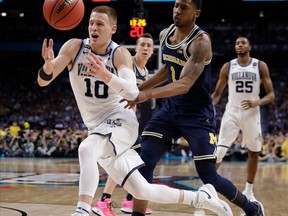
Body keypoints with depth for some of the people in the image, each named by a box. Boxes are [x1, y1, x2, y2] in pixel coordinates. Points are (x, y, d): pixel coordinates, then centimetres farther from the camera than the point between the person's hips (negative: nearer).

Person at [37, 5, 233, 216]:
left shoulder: (120, 54, -11)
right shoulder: (74, 47, -4)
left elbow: (132, 92, -28)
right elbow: (43, 81, -15)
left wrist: (106, 76, -46)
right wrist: (48, 65, -38)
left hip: (120, 119, -4)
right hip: (97, 127, 4)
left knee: (86, 149, -37)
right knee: (141, 191, 7)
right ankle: (200, 197, 26)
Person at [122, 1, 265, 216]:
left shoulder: (201, 41, -22)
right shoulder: (165, 34, 2)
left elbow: (185, 84, -34)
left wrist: (148, 94, -45)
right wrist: (139, 88, 17)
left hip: (198, 115, -6)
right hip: (170, 110, 6)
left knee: (209, 177, -3)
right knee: (144, 163, -10)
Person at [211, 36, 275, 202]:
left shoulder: (260, 66, -2)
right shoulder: (228, 67, 1)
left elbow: (271, 95, -3)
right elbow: (217, 93, 7)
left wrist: (256, 103, -23)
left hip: (252, 114, 1)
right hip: (232, 113, -1)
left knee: (254, 153, 10)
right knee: (219, 150, -16)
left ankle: (248, 191, 27)